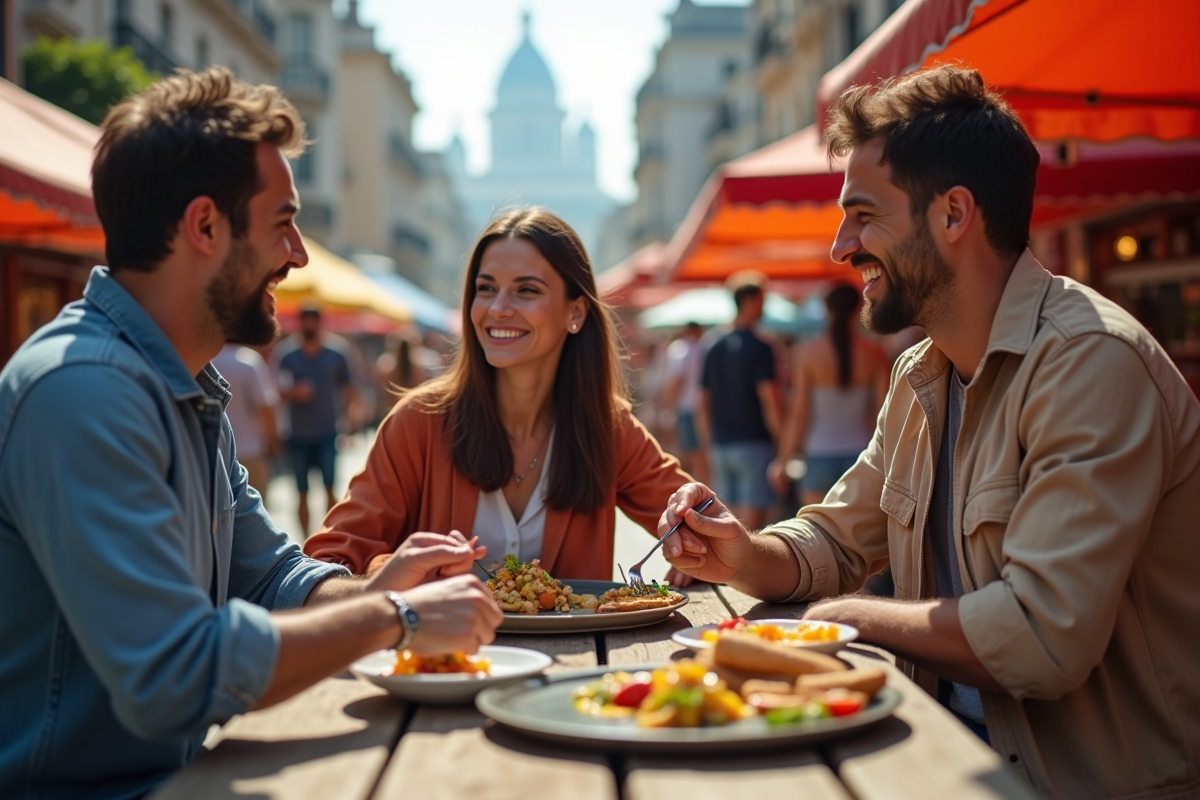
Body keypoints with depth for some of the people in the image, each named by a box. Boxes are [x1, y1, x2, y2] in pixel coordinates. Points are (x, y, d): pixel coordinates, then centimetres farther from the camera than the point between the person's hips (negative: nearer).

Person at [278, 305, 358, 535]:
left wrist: (350, 411, -6)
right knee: (302, 492, 5)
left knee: (329, 487, -12)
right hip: (299, 436, 1)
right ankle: (306, 539, 12)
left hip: (327, 434, -1)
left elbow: (348, 390, 12)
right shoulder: (289, 359, 8)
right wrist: (295, 392, -24)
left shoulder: (336, 358, 8)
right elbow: (282, 392, -2)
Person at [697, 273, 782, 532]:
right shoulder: (759, 348, -10)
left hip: (721, 445, 6)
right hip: (753, 443, -6)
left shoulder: (714, 350, 10)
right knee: (751, 524, -5)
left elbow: (704, 402, 14)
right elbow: (769, 401, -15)